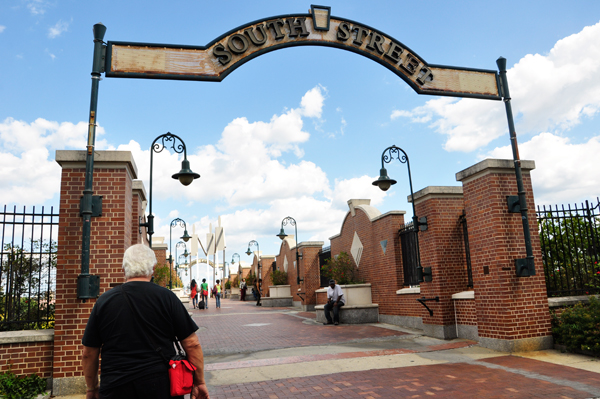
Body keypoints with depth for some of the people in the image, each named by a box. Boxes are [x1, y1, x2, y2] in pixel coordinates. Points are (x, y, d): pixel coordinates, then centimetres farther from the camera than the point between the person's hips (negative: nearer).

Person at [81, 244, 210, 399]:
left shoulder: (104, 301, 0)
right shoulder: (166, 297, -6)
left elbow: (88, 353, 7)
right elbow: (192, 344, -7)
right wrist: (199, 382, 4)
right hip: (161, 386, -1)